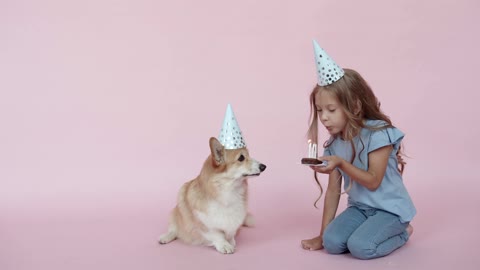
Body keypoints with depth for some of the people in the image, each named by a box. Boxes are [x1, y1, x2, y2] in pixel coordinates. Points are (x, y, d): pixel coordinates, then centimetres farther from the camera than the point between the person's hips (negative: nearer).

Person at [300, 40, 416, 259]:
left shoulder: (378, 133, -20)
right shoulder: (334, 143, -1)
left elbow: (373, 182, -20)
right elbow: (333, 189, 2)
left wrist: (341, 163, -33)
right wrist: (322, 233, 3)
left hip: (390, 208, -5)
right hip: (359, 207, 5)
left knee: (361, 246, -25)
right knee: (332, 243, -16)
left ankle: (401, 233, 4)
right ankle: (369, 229, 10)